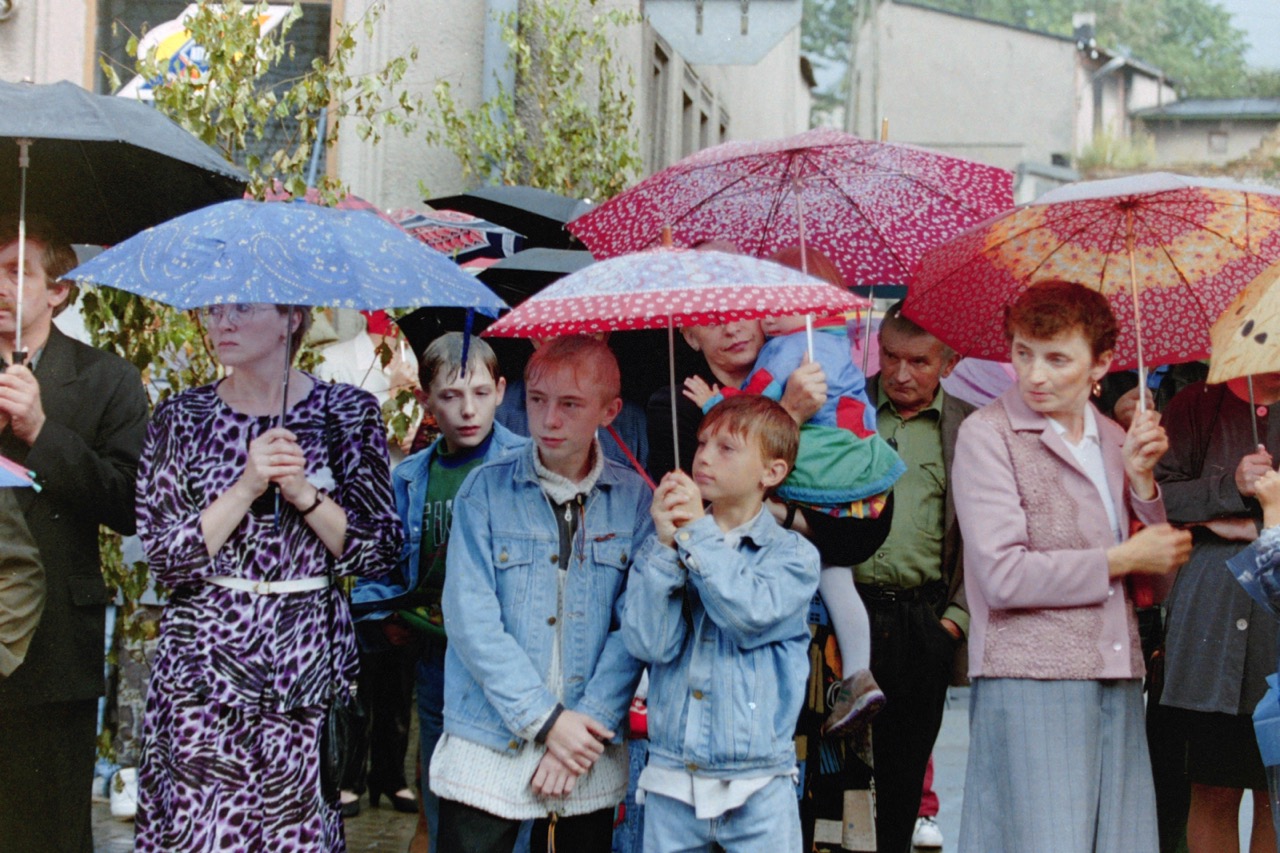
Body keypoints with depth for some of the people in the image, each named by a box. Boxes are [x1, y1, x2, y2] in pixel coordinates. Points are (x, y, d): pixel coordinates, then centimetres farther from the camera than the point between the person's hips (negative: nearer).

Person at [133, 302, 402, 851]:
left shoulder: (348, 413, 3)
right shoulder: (182, 418, 4)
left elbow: (381, 553, 0)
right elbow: (164, 558, -3)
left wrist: (303, 493, -12)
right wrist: (246, 487, -12)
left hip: (309, 663, 0)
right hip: (206, 671, 0)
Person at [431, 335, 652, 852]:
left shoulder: (634, 499, 3)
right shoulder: (486, 489, 0)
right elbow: (470, 617, -7)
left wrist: (589, 723, -12)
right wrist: (544, 718, -12)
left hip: (590, 755, 1)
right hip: (487, 750, -1)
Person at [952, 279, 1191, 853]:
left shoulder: (1115, 440, 15)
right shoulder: (986, 433, -4)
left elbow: (1155, 583, 13)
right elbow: (1002, 578, -15)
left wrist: (1140, 476, 0)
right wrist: (1121, 560, -6)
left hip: (1118, 682, 6)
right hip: (1029, 682, -6)